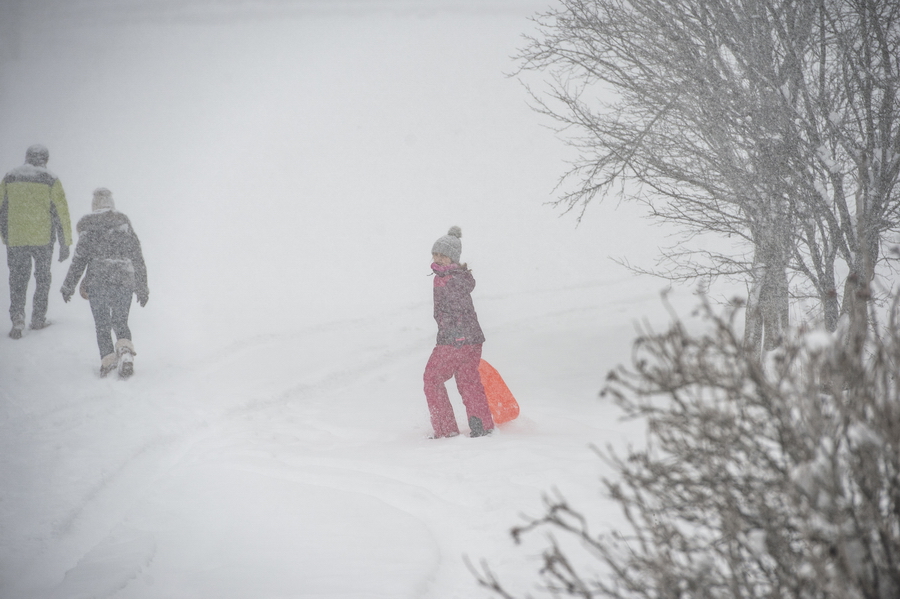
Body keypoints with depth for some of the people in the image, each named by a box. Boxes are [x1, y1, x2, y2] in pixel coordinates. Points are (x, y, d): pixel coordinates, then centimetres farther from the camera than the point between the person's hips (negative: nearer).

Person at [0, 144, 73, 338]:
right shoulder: (50, 180, -2)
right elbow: (62, 213, -5)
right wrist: (65, 243, -1)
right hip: (43, 238, -1)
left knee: (18, 279, 8)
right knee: (42, 277, 17)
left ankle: (17, 318, -9)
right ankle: (38, 318, 20)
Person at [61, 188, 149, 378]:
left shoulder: (88, 228, 0)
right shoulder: (125, 225, 9)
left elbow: (79, 259, -2)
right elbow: (138, 259, 10)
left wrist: (68, 286, 6)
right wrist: (142, 288, 17)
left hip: (98, 281, -2)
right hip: (124, 281, 2)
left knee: (102, 324, 9)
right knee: (121, 322, 11)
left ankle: (107, 360, -5)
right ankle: (125, 352, -15)